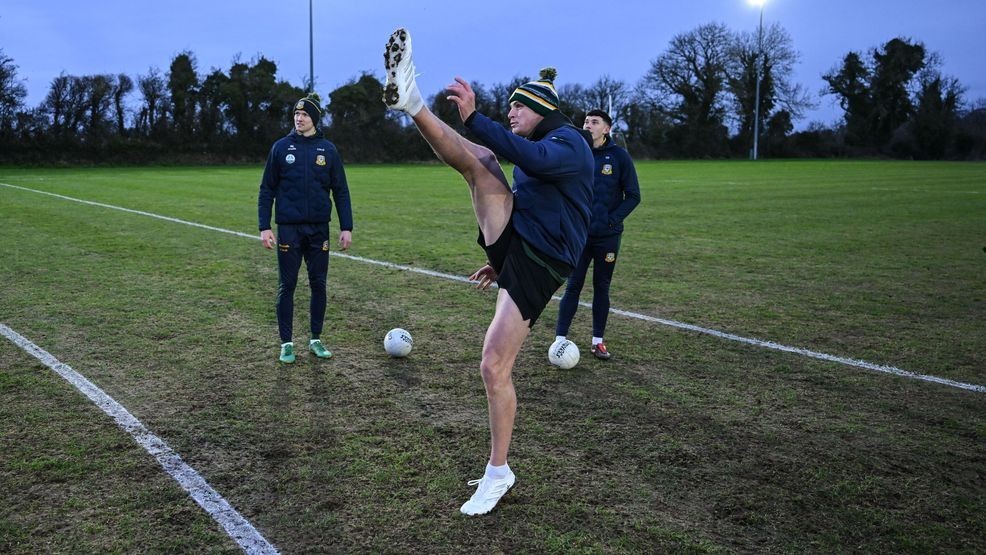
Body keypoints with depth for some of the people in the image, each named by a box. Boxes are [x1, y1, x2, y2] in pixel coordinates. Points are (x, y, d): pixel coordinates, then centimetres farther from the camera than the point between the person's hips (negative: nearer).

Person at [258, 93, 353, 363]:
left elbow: (341, 191, 5)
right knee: (286, 286, 3)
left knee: (318, 285, 7)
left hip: (319, 229, 1)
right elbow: (267, 189, 3)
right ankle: (286, 343, 14)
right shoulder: (281, 147, 2)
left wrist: (346, 227, -1)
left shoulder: (328, 149, 4)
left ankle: (316, 339, 21)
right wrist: (264, 227, -5)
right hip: (289, 228, -1)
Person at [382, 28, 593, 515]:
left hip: (535, 268, -8)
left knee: (494, 367, -11)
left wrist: (474, 119, -36)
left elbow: (534, 161, -31)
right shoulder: (536, 150, 22)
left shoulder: (569, 142, -7)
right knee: (479, 160, -13)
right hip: (511, 246, 8)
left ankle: (498, 473, 6)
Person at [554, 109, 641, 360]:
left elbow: (633, 196, -2)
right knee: (573, 287, -1)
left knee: (601, 288, 8)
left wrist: (612, 220, -12)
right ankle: (560, 339, 4)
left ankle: (598, 341, 18)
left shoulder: (619, 156, -3)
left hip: (608, 236, 0)